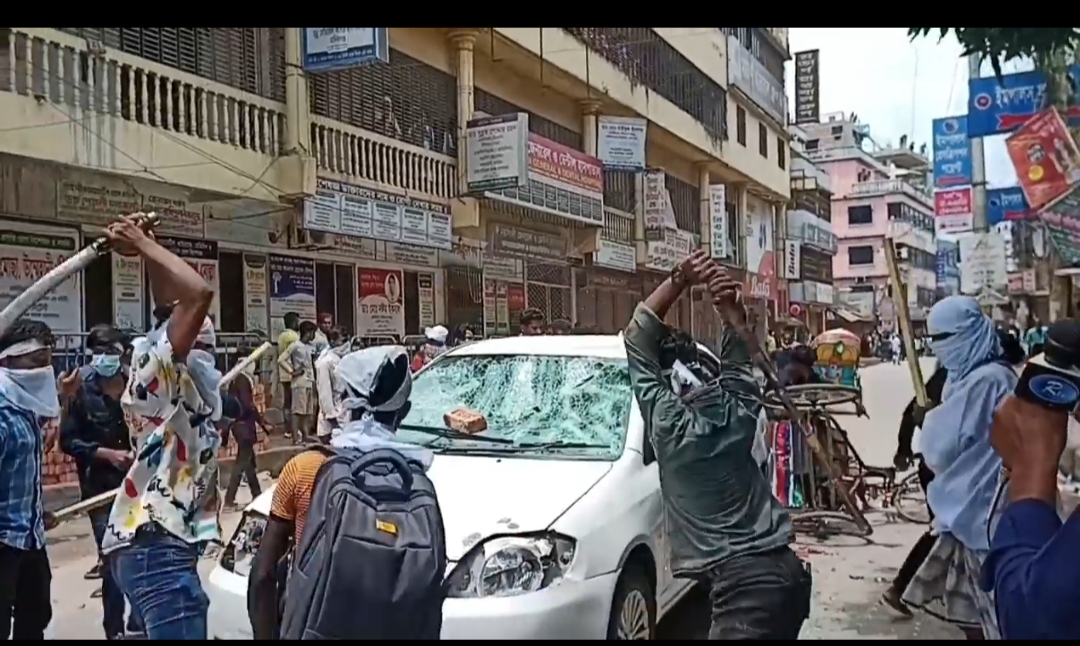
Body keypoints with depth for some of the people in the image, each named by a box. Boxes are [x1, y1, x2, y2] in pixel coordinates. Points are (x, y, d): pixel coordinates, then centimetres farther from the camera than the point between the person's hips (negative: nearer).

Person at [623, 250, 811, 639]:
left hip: (745, 579, -8)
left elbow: (637, 337, -2)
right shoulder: (736, 407, 6)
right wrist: (732, 304, 2)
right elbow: (738, 349, 20)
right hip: (786, 569, 8)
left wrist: (679, 282, -7)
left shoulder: (668, 422, -8)